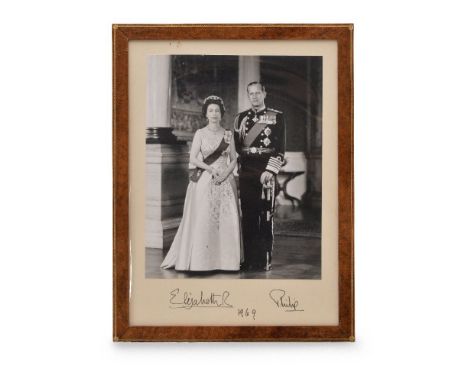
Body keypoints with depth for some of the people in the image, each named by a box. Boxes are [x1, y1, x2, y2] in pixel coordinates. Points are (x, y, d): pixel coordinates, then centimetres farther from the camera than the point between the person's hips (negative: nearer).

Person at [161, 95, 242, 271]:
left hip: (226, 182, 3)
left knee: (228, 220, -2)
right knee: (204, 220, -5)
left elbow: (233, 159, 10)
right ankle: (202, 260, 1)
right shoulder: (200, 133, 3)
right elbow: (193, 159, -4)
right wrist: (211, 169, -15)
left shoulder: (228, 134, 10)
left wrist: (225, 173, -8)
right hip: (205, 181, -2)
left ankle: (226, 259, 6)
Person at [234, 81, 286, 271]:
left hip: (266, 172, -3)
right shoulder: (241, 118, 13)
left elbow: (280, 149, -5)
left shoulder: (276, 117, 2)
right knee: (248, 216, 5)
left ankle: (264, 260, 2)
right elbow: (236, 146, 14)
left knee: (266, 217, -3)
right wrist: (236, 170, 6)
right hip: (246, 173, 4)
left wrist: (269, 171, -14)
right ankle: (249, 259, 12)